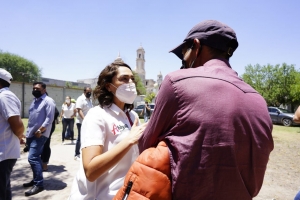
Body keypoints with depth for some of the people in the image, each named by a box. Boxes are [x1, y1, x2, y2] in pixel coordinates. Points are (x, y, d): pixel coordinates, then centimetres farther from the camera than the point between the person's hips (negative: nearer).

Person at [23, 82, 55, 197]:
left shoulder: (48, 101, -10)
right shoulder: (34, 101, 16)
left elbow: (49, 118, -17)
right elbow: (31, 117, 20)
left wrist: (40, 130, -21)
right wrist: (28, 131, 16)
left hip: (40, 134, -8)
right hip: (31, 134, 8)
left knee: (32, 158, -13)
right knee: (35, 157, 15)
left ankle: (39, 184, -5)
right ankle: (36, 180, 27)